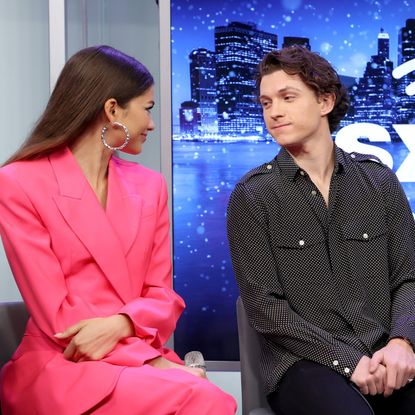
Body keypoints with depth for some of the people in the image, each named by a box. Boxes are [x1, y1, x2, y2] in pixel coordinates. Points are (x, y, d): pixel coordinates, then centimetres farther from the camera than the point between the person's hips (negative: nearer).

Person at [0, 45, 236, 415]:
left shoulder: (150, 185, 11)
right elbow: (55, 312, -10)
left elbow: (163, 295, 7)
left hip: (144, 359, 5)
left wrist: (119, 325, -15)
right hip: (62, 363, -5)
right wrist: (152, 360, -18)